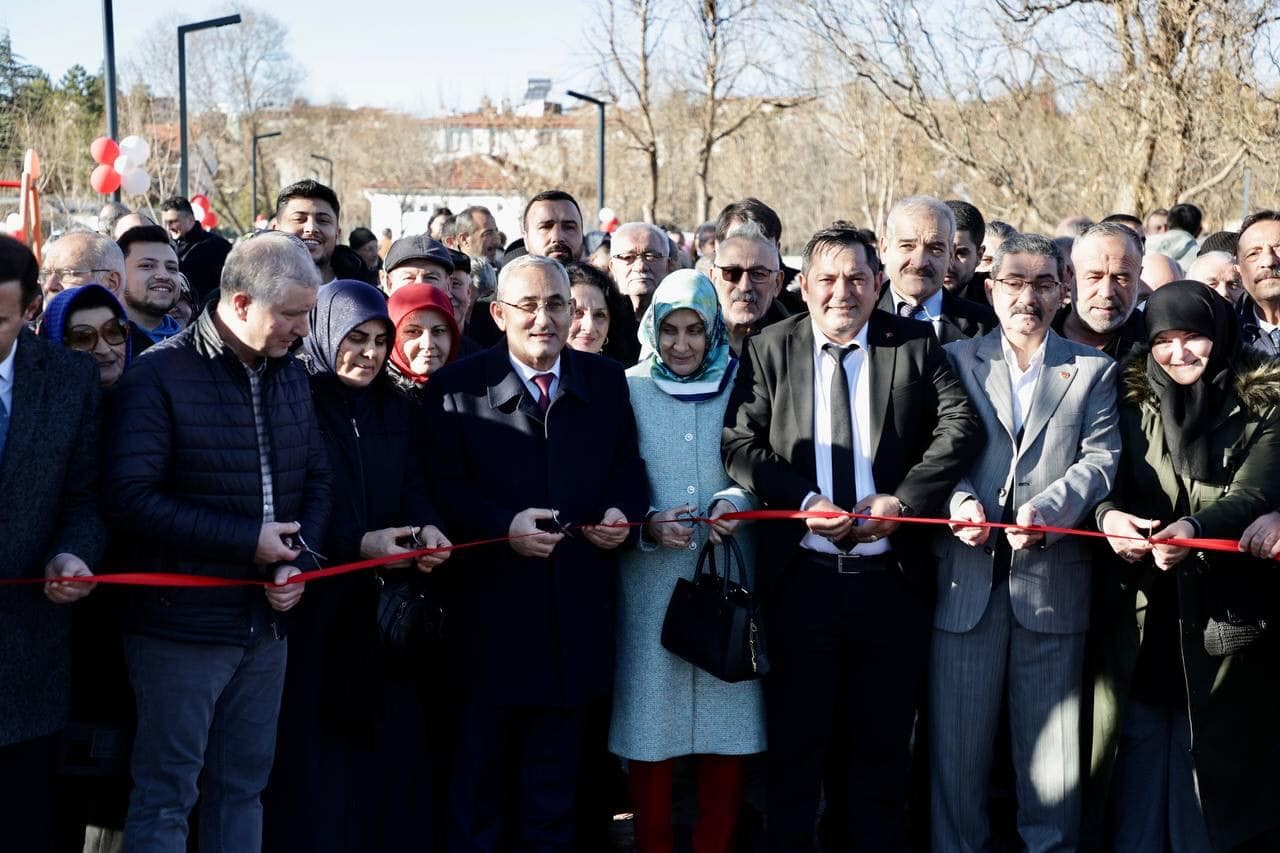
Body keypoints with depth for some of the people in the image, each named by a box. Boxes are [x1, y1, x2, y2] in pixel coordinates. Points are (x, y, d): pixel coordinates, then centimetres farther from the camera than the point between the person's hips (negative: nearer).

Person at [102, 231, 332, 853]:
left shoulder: (290, 374, 7)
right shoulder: (157, 377, -13)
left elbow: (317, 477, 13)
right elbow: (130, 499, -20)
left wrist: (301, 559, -6)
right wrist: (247, 541, -18)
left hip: (266, 622, 6)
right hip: (182, 624, -6)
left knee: (243, 784, 15)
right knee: (165, 795, 2)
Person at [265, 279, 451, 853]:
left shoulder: (398, 413, 13)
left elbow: (415, 489, 5)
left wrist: (426, 527, -17)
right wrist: (359, 543, -20)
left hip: (387, 611, 5)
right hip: (316, 610, -5)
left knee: (390, 754, 7)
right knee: (318, 758, 0)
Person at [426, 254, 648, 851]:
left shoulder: (606, 382, 7)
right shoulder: (457, 387, -3)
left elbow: (629, 469, 12)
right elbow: (443, 487, -7)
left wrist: (623, 512, -8)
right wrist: (503, 524, -22)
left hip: (578, 615, 3)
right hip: (493, 606, -3)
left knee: (555, 775, 14)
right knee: (480, 764, 9)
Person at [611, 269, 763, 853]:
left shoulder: (739, 386, 6)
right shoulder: (629, 390, 4)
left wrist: (735, 502, -11)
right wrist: (647, 526, -13)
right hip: (650, 584, -1)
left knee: (727, 730, 4)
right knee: (650, 731, 1)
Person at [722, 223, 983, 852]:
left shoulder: (915, 345, 4)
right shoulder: (769, 350, 4)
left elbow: (961, 424, -5)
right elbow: (739, 445, -4)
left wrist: (903, 498, -15)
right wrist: (806, 501, -16)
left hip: (891, 580, 1)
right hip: (801, 579, 0)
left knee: (883, 747, 11)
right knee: (795, 744, 9)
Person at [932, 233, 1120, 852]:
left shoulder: (1093, 371, 12)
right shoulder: (955, 361, 12)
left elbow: (1101, 459, -1)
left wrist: (1048, 508, -18)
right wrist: (958, 500, -17)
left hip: (1053, 576, 0)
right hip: (967, 575, 0)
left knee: (1053, 747, 4)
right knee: (958, 740, 5)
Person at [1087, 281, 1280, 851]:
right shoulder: (1131, 404, 10)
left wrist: (1195, 528, -32)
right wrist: (1108, 516, -22)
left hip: (1225, 614, -2)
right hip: (1139, 617, 2)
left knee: (1215, 764, 3)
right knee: (1137, 772, 5)